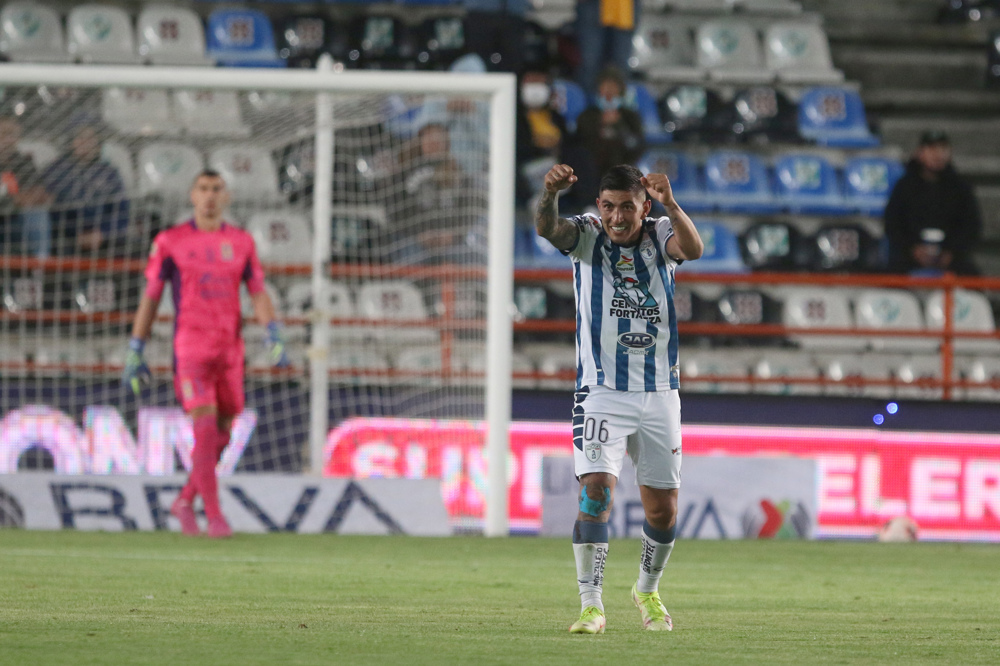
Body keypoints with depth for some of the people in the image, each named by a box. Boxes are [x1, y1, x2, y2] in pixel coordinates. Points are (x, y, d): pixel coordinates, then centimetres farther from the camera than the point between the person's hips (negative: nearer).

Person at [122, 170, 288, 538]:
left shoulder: (241, 242, 10)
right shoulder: (170, 242, 2)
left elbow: (259, 295, 7)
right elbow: (150, 298, 5)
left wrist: (273, 334, -10)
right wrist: (135, 352, 3)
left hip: (230, 349, 4)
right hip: (189, 348, -4)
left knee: (222, 434, 8)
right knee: (206, 426, -15)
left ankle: (185, 501, 27)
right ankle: (214, 516, -13)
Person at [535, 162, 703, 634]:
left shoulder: (660, 235, 0)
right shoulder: (587, 235, -4)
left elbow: (693, 249, -23)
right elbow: (546, 228, -25)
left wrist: (670, 205, -42)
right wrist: (551, 194, -48)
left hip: (659, 395, 2)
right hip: (602, 391, -2)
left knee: (663, 508, 9)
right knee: (596, 489, -20)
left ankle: (647, 591, 34)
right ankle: (591, 606, -16)